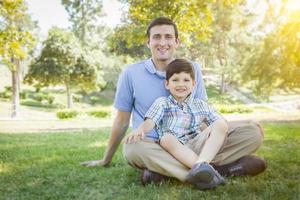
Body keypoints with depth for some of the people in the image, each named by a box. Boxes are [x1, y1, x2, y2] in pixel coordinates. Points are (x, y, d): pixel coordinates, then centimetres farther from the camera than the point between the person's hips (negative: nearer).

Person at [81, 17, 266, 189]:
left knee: (253, 131, -16)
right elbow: (122, 122, 7)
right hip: (153, 147, -2)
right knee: (133, 148, -38)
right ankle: (221, 168, -34)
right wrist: (106, 160, 12)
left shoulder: (193, 69, 5)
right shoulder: (131, 73, -1)